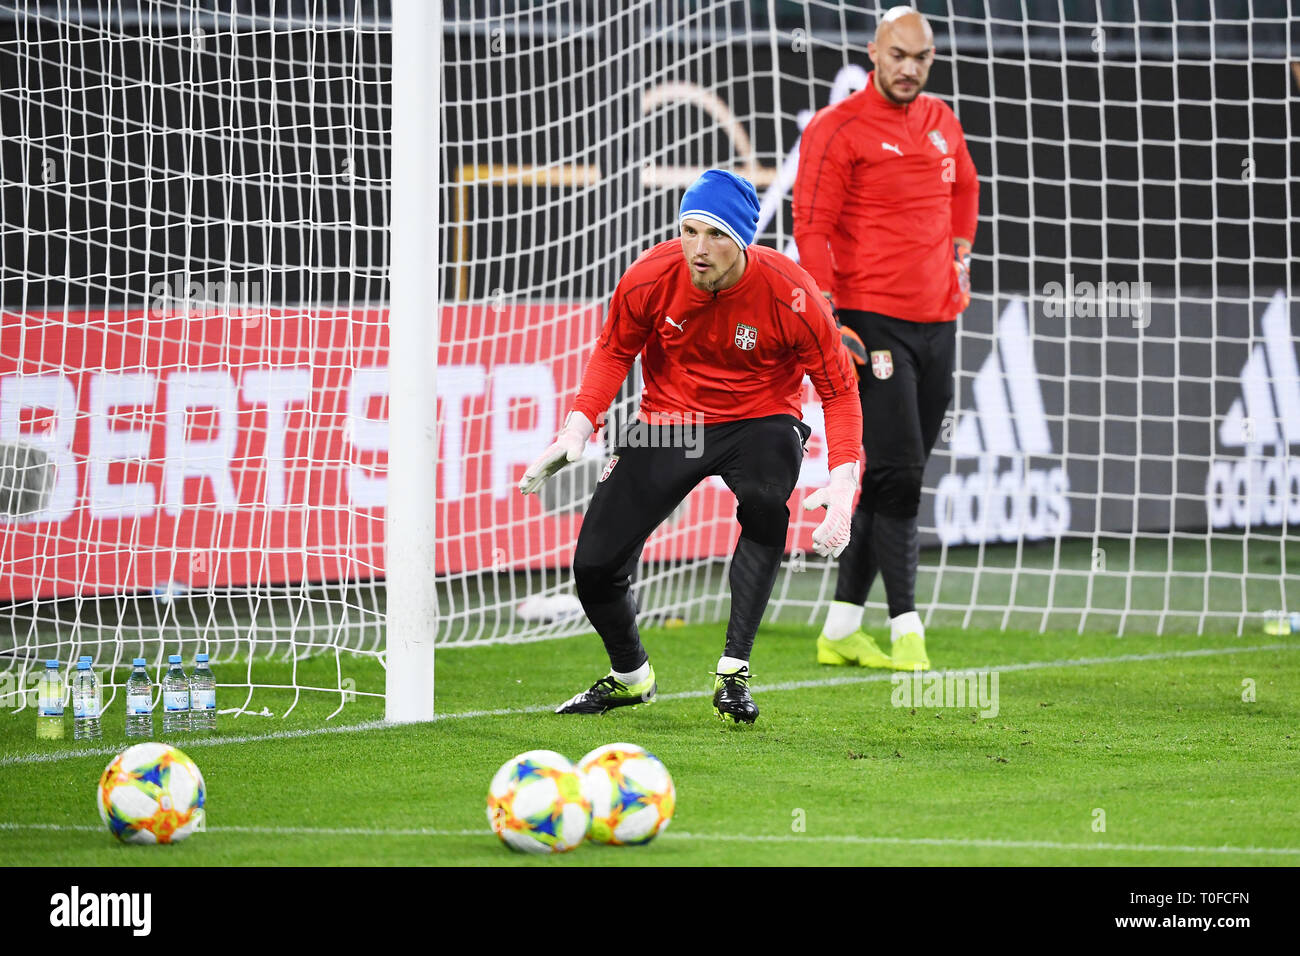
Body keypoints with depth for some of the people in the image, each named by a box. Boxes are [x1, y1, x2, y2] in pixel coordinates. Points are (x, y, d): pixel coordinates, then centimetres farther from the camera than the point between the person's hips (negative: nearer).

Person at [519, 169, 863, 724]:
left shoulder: (790, 294, -23)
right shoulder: (651, 278, -17)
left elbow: (838, 387, -13)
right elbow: (613, 352, 2)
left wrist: (844, 477, -25)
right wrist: (578, 428, -11)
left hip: (758, 422, -2)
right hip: (670, 422, 2)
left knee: (765, 503, -37)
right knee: (595, 564, -5)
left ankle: (734, 672, -25)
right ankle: (629, 675, 28)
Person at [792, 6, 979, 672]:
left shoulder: (942, 122, 14)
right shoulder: (838, 129, -8)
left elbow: (964, 186, 35)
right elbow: (812, 226, -12)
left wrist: (959, 250, 23)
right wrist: (827, 320, -19)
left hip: (937, 323, 7)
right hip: (872, 322, -7)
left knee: (892, 477, 9)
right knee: (896, 470, -13)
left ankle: (841, 629, 15)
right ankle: (905, 629, -13)